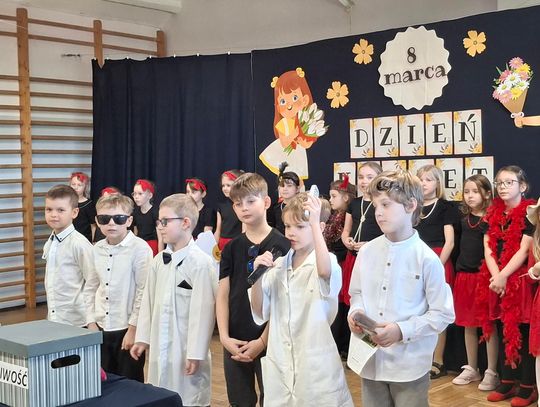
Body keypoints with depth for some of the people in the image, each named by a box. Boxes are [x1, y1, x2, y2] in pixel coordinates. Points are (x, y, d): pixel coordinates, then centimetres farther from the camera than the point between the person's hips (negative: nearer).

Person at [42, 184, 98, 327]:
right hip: (53, 320, 7)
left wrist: (91, 320, -17)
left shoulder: (79, 244, -14)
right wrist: (51, 318, 15)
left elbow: (92, 283, -14)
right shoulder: (49, 244, 9)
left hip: (75, 321, -6)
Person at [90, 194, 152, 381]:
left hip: (127, 329, -6)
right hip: (101, 328, 6)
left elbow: (144, 291, -13)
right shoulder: (97, 249, 5)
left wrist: (133, 328, -13)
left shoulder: (140, 248, -13)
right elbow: (94, 288, 14)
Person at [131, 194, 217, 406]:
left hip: (186, 348, -7)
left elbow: (203, 310, -16)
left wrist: (196, 354, -15)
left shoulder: (200, 262, -15)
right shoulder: (159, 260, 6)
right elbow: (148, 301, 12)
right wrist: (142, 338, 11)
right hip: (159, 346, 7)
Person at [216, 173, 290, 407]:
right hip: (234, 343, 4)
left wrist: (263, 341, -12)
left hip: (269, 342, -4)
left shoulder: (281, 246, -7)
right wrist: (224, 337, -5)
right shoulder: (231, 248, 6)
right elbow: (223, 296, 5)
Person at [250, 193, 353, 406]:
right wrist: (258, 275, -9)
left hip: (317, 365, -4)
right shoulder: (278, 265, 6)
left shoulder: (328, 263, -8)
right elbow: (260, 314, 5)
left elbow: (325, 271, -34)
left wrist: (315, 223, -32)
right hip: (279, 364, 5)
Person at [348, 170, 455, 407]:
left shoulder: (426, 258, -12)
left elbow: (443, 314, -9)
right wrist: (355, 312, -7)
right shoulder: (367, 252, 2)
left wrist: (402, 331, -18)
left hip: (409, 365, -4)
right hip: (371, 361, 4)